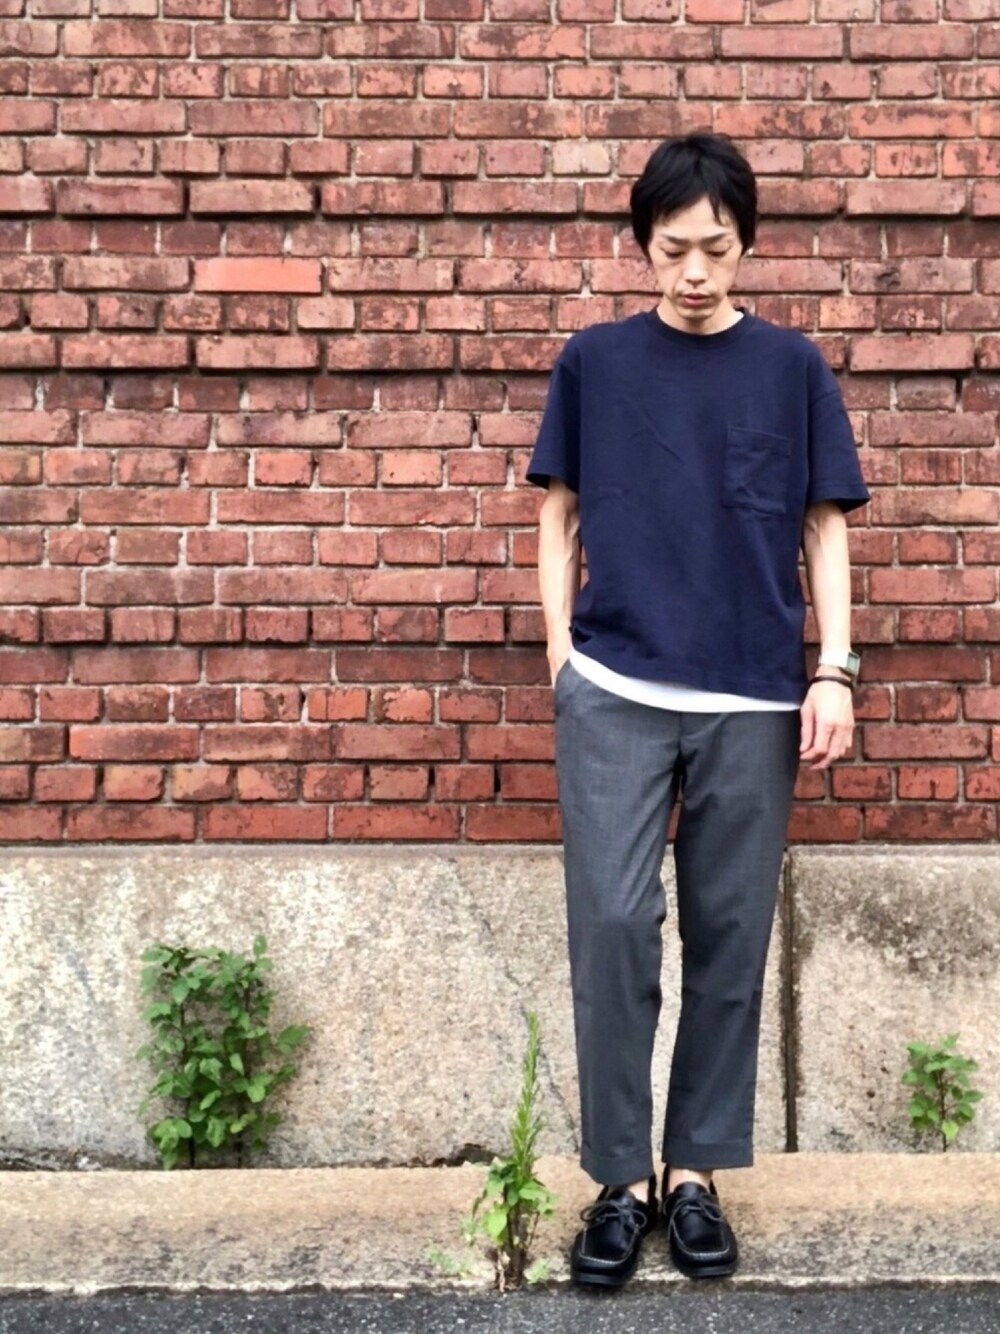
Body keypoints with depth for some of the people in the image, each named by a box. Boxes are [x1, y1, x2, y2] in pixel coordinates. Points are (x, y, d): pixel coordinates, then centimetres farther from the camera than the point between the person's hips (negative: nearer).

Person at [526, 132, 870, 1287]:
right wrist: (561, 658, 2)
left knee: (729, 937, 6)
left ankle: (695, 1172, 21)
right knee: (612, 927, -4)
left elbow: (825, 529, 6)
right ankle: (622, 1178, 11)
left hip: (753, 702, 1)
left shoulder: (792, 368, 5)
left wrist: (833, 674, -2)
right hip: (614, 693, 0)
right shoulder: (593, 362, 5)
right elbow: (559, 517, 9)